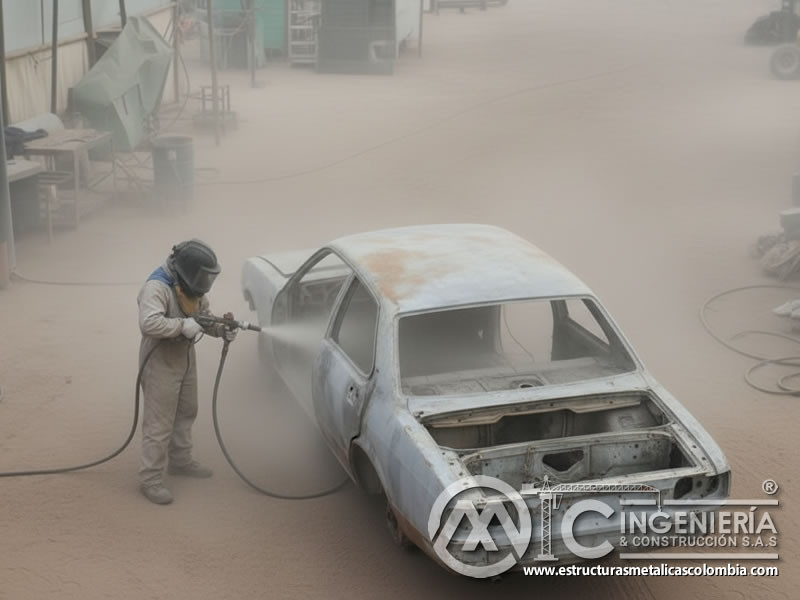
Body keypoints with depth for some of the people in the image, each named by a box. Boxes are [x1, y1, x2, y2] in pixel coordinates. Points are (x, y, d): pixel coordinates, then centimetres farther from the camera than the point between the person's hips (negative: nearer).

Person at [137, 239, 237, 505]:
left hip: (185, 359, 9)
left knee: (186, 413, 22)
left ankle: (180, 461, 39)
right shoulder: (157, 287, -26)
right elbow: (148, 323, -40)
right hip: (160, 363, -9)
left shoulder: (190, 287, 3)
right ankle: (150, 479, 3)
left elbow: (203, 315, 14)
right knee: (159, 423, -5)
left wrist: (221, 329, -4)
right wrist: (183, 325, -35)